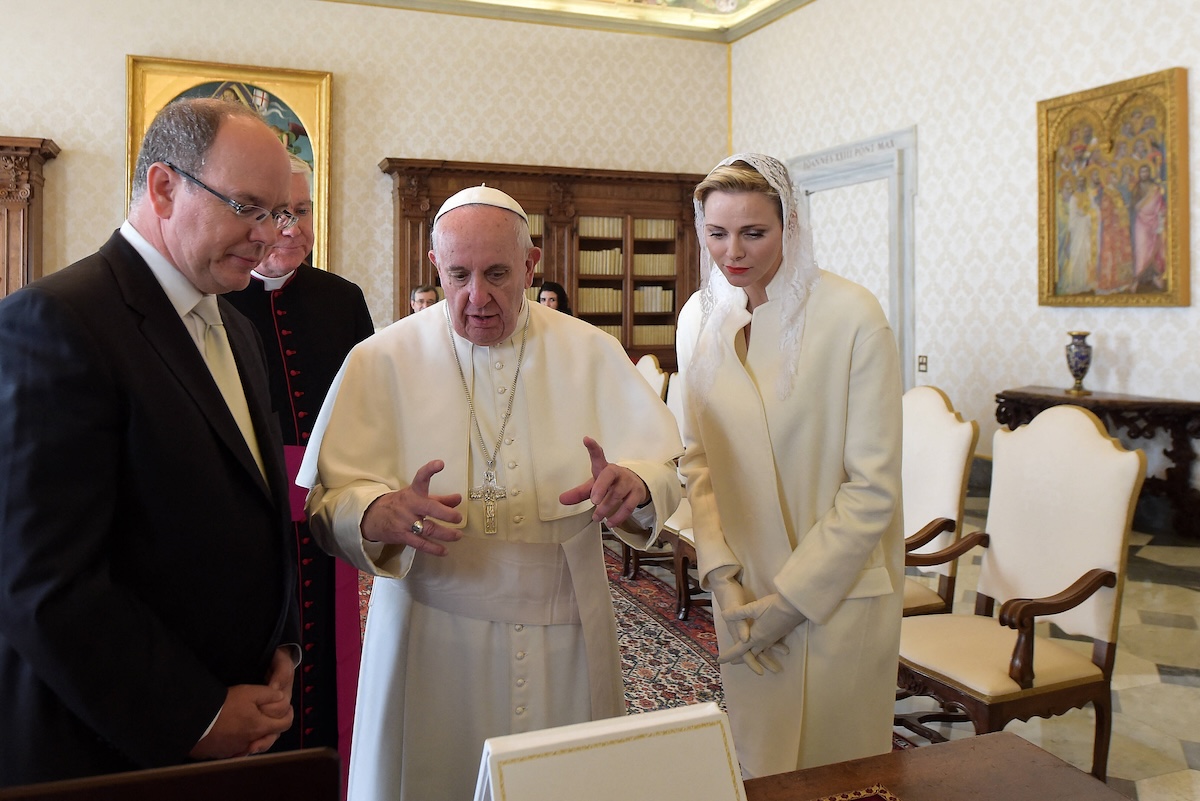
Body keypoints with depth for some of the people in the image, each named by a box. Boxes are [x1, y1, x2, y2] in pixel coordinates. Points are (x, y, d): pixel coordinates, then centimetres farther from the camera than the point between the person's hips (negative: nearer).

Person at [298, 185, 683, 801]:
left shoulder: (591, 352, 2)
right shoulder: (382, 360, -2)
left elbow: (662, 466, -2)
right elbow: (329, 501, -9)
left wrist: (633, 485, -26)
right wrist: (381, 515, -32)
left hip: (566, 637, 2)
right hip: (432, 641, -1)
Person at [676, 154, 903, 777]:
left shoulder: (852, 317, -16)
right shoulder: (699, 318, 0)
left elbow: (874, 485, -15)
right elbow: (696, 456, 4)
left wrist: (792, 599, -14)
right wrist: (722, 579, -6)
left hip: (837, 592, -4)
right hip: (742, 589, 4)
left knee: (834, 768, 13)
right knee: (756, 761, 19)